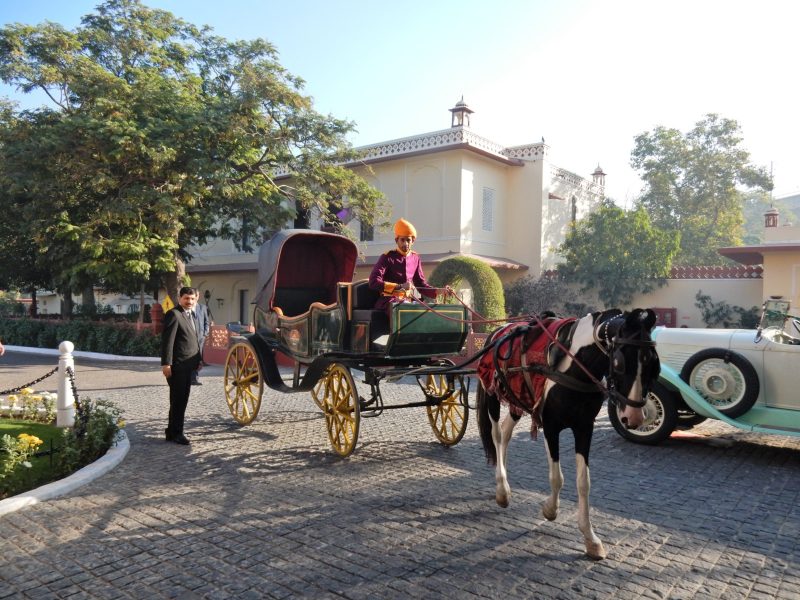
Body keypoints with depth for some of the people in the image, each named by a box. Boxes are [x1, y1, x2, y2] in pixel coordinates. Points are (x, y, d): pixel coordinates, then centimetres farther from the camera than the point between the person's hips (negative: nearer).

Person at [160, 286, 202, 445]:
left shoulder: (191, 315, 16)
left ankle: (172, 430, 25)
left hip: (188, 365, 9)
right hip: (177, 365, -9)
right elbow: (167, 341, -17)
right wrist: (166, 363, -21)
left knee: (182, 399, 14)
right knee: (177, 400, -1)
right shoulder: (174, 314, -12)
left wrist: (198, 359, 16)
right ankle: (176, 433, 9)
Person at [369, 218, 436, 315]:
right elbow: (373, 282, -17)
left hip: (408, 301, 5)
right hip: (389, 301, -5)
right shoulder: (387, 257, -5)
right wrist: (399, 286, -27)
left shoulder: (415, 258, 11)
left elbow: (421, 285, 16)